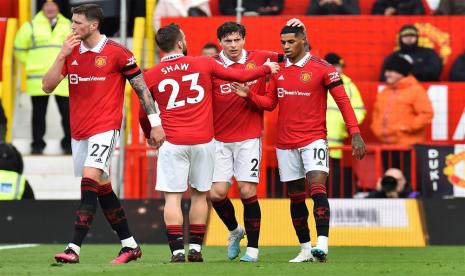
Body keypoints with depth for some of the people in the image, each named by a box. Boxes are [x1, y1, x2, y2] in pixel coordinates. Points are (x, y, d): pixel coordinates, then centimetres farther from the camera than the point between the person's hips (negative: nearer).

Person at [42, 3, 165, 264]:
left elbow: (141, 87, -1)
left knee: (89, 182, -19)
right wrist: (63, 55, -9)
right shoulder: (71, 52, 8)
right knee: (102, 189, 11)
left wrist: (155, 122, -1)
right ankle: (130, 245, 22)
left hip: (105, 128, -7)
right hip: (79, 132, 7)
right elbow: (48, 86, 1)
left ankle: (74, 249, -25)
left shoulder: (117, 52, -7)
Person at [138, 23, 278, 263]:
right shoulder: (204, 64, 0)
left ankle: (177, 250, -7)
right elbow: (241, 76, 10)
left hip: (172, 142, -1)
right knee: (199, 195, 13)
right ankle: (196, 248, 13)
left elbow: (143, 115, 11)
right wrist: (267, 68, 27)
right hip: (203, 141, 1)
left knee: (172, 197, 0)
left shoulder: (151, 76, 0)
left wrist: (150, 134, 32)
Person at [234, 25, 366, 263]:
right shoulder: (277, 70, 9)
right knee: (296, 197, 8)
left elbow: (342, 101, -7)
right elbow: (270, 102, 17)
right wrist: (249, 95, -2)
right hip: (285, 143, 5)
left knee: (317, 188, -20)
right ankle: (305, 249, 15)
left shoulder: (322, 68, -6)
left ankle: (322, 244, -26)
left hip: (313, 139, -5)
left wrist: (355, 133, -14)